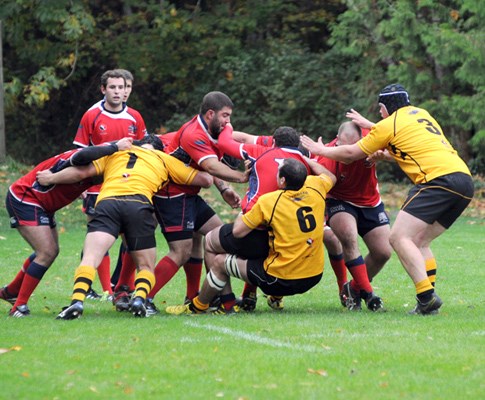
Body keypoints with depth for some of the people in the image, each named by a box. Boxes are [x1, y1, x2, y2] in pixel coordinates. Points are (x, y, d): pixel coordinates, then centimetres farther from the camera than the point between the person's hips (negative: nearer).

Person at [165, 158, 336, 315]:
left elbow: (237, 231, -10)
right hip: (314, 277, 6)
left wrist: (241, 214, 10)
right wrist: (303, 162, 23)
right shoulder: (314, 188, -6)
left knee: (219, 261, 12)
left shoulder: (268, 202, -18)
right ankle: (276, 299, 42)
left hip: (282, 281, -6)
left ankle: (198, 306, 31)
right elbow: (330, 177, 19)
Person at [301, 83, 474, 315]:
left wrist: (320, 150, 28)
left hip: (438, 179, -8)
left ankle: (427, 297, -22)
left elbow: (350, 154, 13)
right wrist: (388, 155, 41)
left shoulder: (389, 124, 5)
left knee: (399, 237, -10)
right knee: (419, 241, 14)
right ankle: (428, 302, 3)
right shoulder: (421, 114, 25)